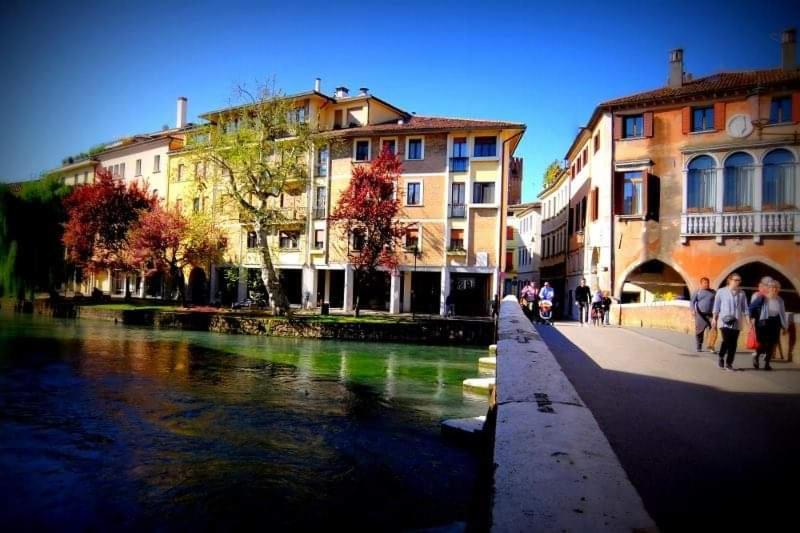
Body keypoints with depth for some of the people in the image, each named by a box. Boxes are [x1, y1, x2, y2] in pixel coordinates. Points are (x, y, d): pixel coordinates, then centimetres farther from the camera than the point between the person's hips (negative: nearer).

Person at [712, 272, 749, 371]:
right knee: (726, 341, -14)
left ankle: (729, 363, 12)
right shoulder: (721, 291, -1)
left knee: (733, 343, 2)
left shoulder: (741, 293, 5)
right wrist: (714, 318, 3)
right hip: (724, 321, -3)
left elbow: (745, 308, 9)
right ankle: (721, 357, 11)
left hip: (736, 322, 3)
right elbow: (716, 306, 4)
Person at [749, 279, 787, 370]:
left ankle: (767, 363, 14)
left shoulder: (780, 300, 7)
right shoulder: (762, 298, -8)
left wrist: (784, 326, 14)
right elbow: (751, 307, -3)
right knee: (762, 343, -7)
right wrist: (752, 318, -11)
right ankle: (756, 356, 23)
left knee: (772, 344, 3)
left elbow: (782, 314, 14)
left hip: (775, 323, 5)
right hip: (764, 322, -4)